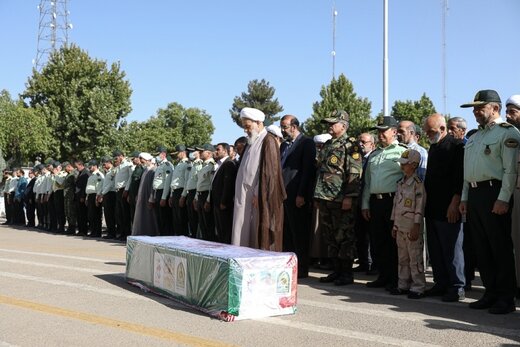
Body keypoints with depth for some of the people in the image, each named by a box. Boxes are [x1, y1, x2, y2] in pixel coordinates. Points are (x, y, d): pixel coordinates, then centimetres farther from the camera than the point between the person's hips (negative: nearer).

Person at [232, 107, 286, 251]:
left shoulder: (268, 141, -9)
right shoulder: (253, 142, 17)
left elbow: (269, 171, -15)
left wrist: (259, 195, -18)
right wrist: (242, 195, 12)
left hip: (260, 198, -9)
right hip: (247, 197, 9)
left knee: (261, 236, -5)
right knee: (246, 234, 7)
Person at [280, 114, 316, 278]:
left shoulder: (307, 143, -5)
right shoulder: (284, 145, 19)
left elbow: (308, 170, -11)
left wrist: (301, 195, -16)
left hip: (297, 196, -7)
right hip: (283, 194, 7)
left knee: (299, 234, -2)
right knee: (285, 233, 9)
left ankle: (301, 269, 5)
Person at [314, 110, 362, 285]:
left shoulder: (351, 145, -6)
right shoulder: (327, 145, 18)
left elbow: (355, 174, -14)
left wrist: (349, 197, -20)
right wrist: (318, 197, 18)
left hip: (342, 200, -8)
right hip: (325, 199, 8)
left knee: (345, 237, -3)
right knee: (330, 237, 11)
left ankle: (347, 274, 5)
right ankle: (337, 271, 20)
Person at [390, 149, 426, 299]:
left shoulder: (418, 183, -11)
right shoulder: (401, 183, 14)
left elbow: (420, 206, -15)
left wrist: (416, 226, -18)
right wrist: (394, 225, 17)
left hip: (412, 227, -8)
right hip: (400, 227, 8)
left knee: (415, 258, -2)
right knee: (402, 258, 14)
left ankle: (418, 288, 5)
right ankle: (403, 285, 22)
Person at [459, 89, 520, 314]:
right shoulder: (475, 136, 21)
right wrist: (464, 198, 16)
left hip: (493, 193, -8)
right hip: (474, 194, 8)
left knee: (501, 247, -3)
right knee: (481, 248, 10)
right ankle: (491, 293, 19)